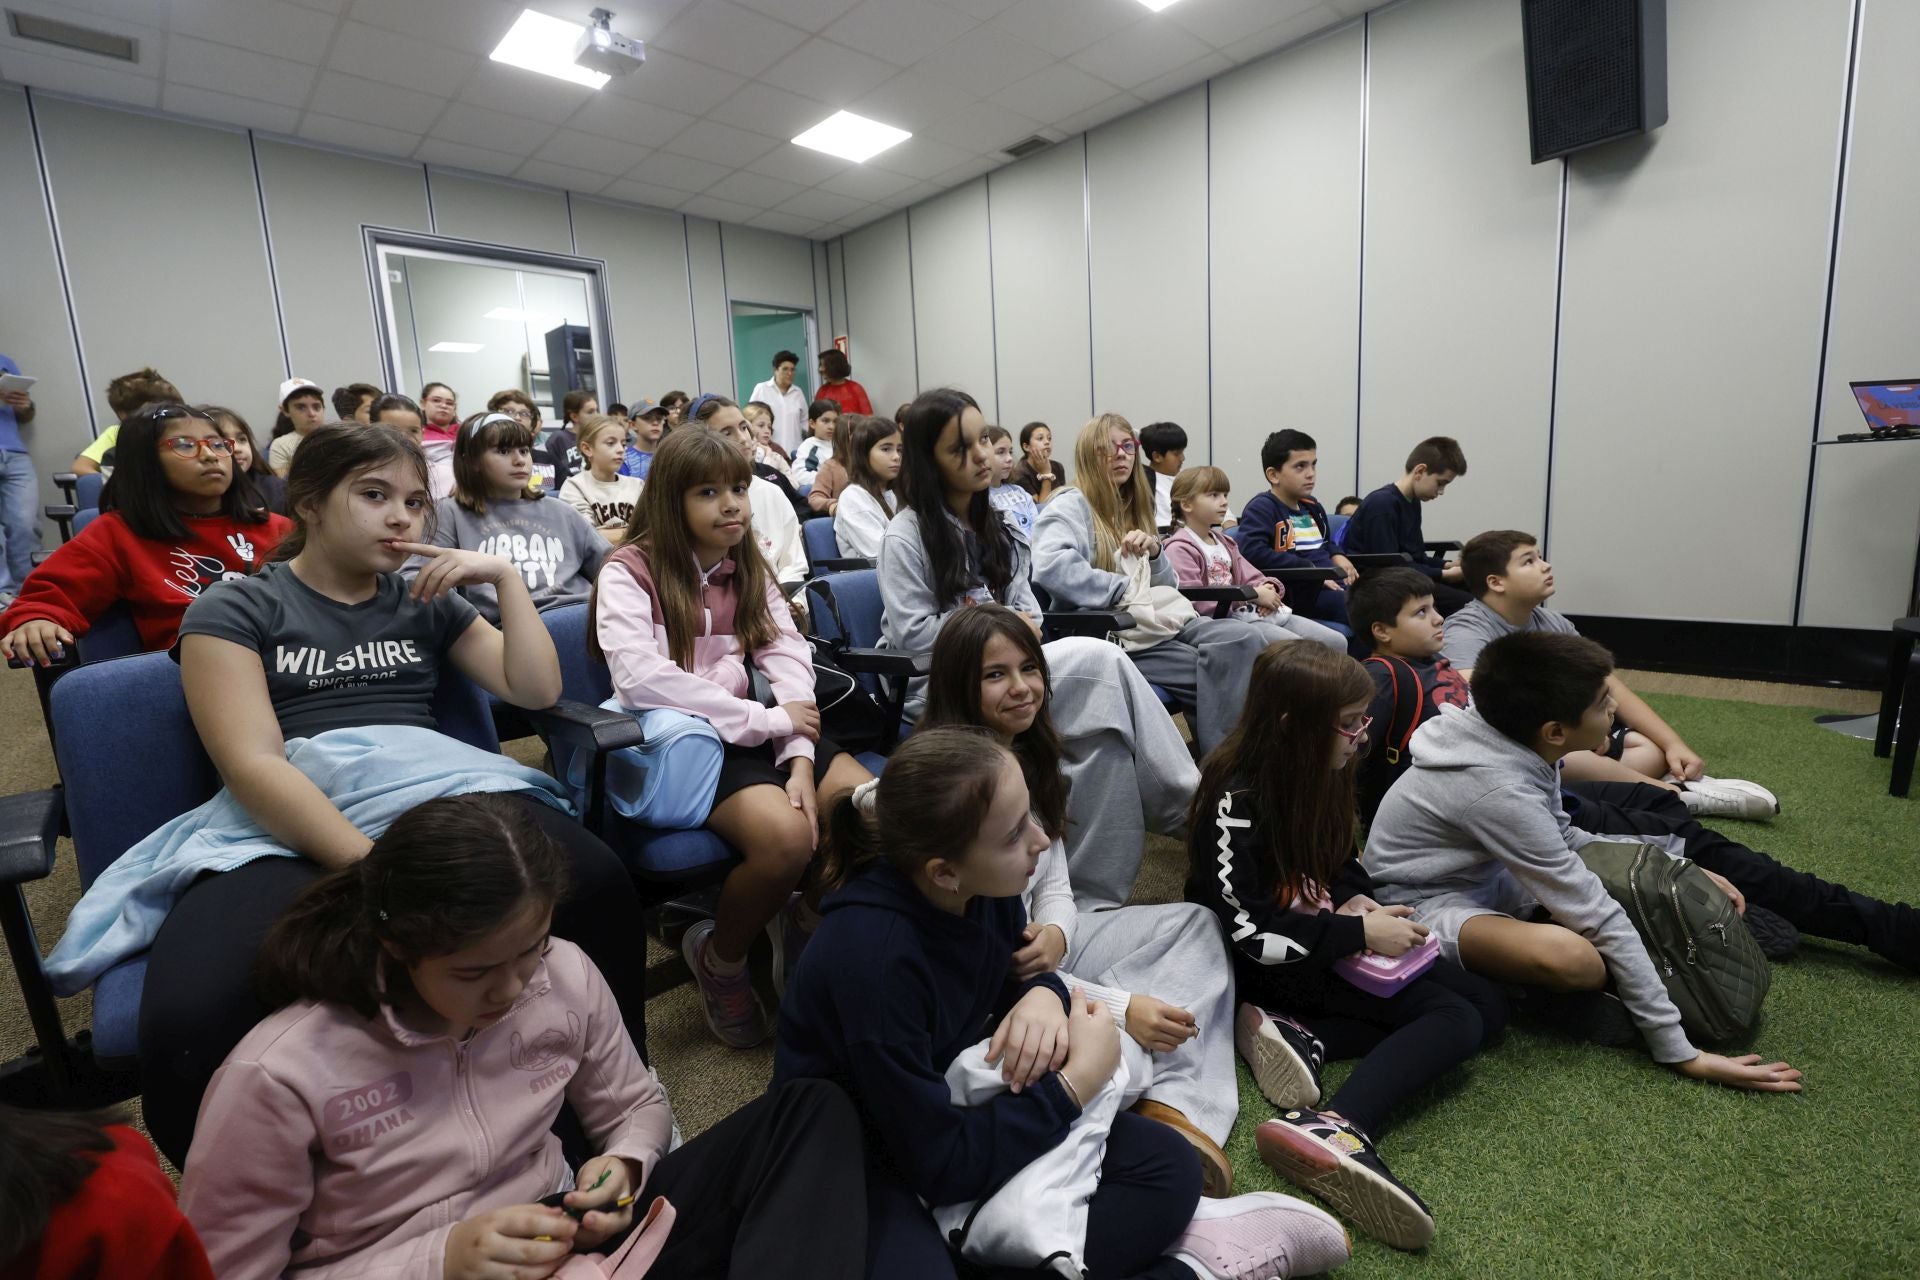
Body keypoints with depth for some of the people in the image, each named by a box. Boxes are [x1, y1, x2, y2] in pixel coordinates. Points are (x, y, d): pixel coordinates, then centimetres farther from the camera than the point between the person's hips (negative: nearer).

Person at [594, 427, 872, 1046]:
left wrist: (800, 758, -14)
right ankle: (719, 959, 0)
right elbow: (639, 676, -20)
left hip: (746, 730, 6)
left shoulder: (748, 568, 14)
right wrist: (767, 719, -20)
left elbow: (788, 657, 2)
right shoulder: (629, 572, -4)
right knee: (786, 834, -31)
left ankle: (804, 919, 12)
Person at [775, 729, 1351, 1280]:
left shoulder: (989, 886, -14)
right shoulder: (870, 957, -34)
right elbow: (943, 1163, -27)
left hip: (956, 1111, 5)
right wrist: (1080, 1079, -20)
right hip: (858, 1163, -5)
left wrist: (1045, 996, -16)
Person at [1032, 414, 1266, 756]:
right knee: (1216, 671, -25)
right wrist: (1127, 590, -17)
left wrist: (1154, 552, -1)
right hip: (1111, 634, -7)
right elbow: (1050, 566, -24)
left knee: (1246, 640, -19)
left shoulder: (1132, 509, 22)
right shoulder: (1071, 506, -2)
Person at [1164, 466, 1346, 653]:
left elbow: (1252, 578, 20)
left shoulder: (1224, 543, 23)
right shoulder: (1180, 549, -6)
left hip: (1262, 613, 9)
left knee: (1336, 642, 0)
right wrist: (1253, 594, -15)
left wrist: (1268, 589, -6)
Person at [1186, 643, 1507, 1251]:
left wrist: (1356, 898, -7)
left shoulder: (1315, 774, 1)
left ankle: (1305, 1036, -14)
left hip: (1324, 939, 9)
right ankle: (1333, 1131, -38)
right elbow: (1248, 934, -26)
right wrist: (1359, 934, -23)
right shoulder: (1237, 801, -25)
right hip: (1269, 965, -9)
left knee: (1487, 1004, 5)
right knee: (1452, 1020, -17)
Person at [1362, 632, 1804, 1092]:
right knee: (1573, 956, -35)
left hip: (1481, 873, 9)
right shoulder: (1499, 791, -33)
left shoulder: (1518, 743, -10)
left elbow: (1561, 839, 9)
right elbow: (1598, 918, -29)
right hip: (1422, 901, -9)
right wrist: (1679, 1052, -22)